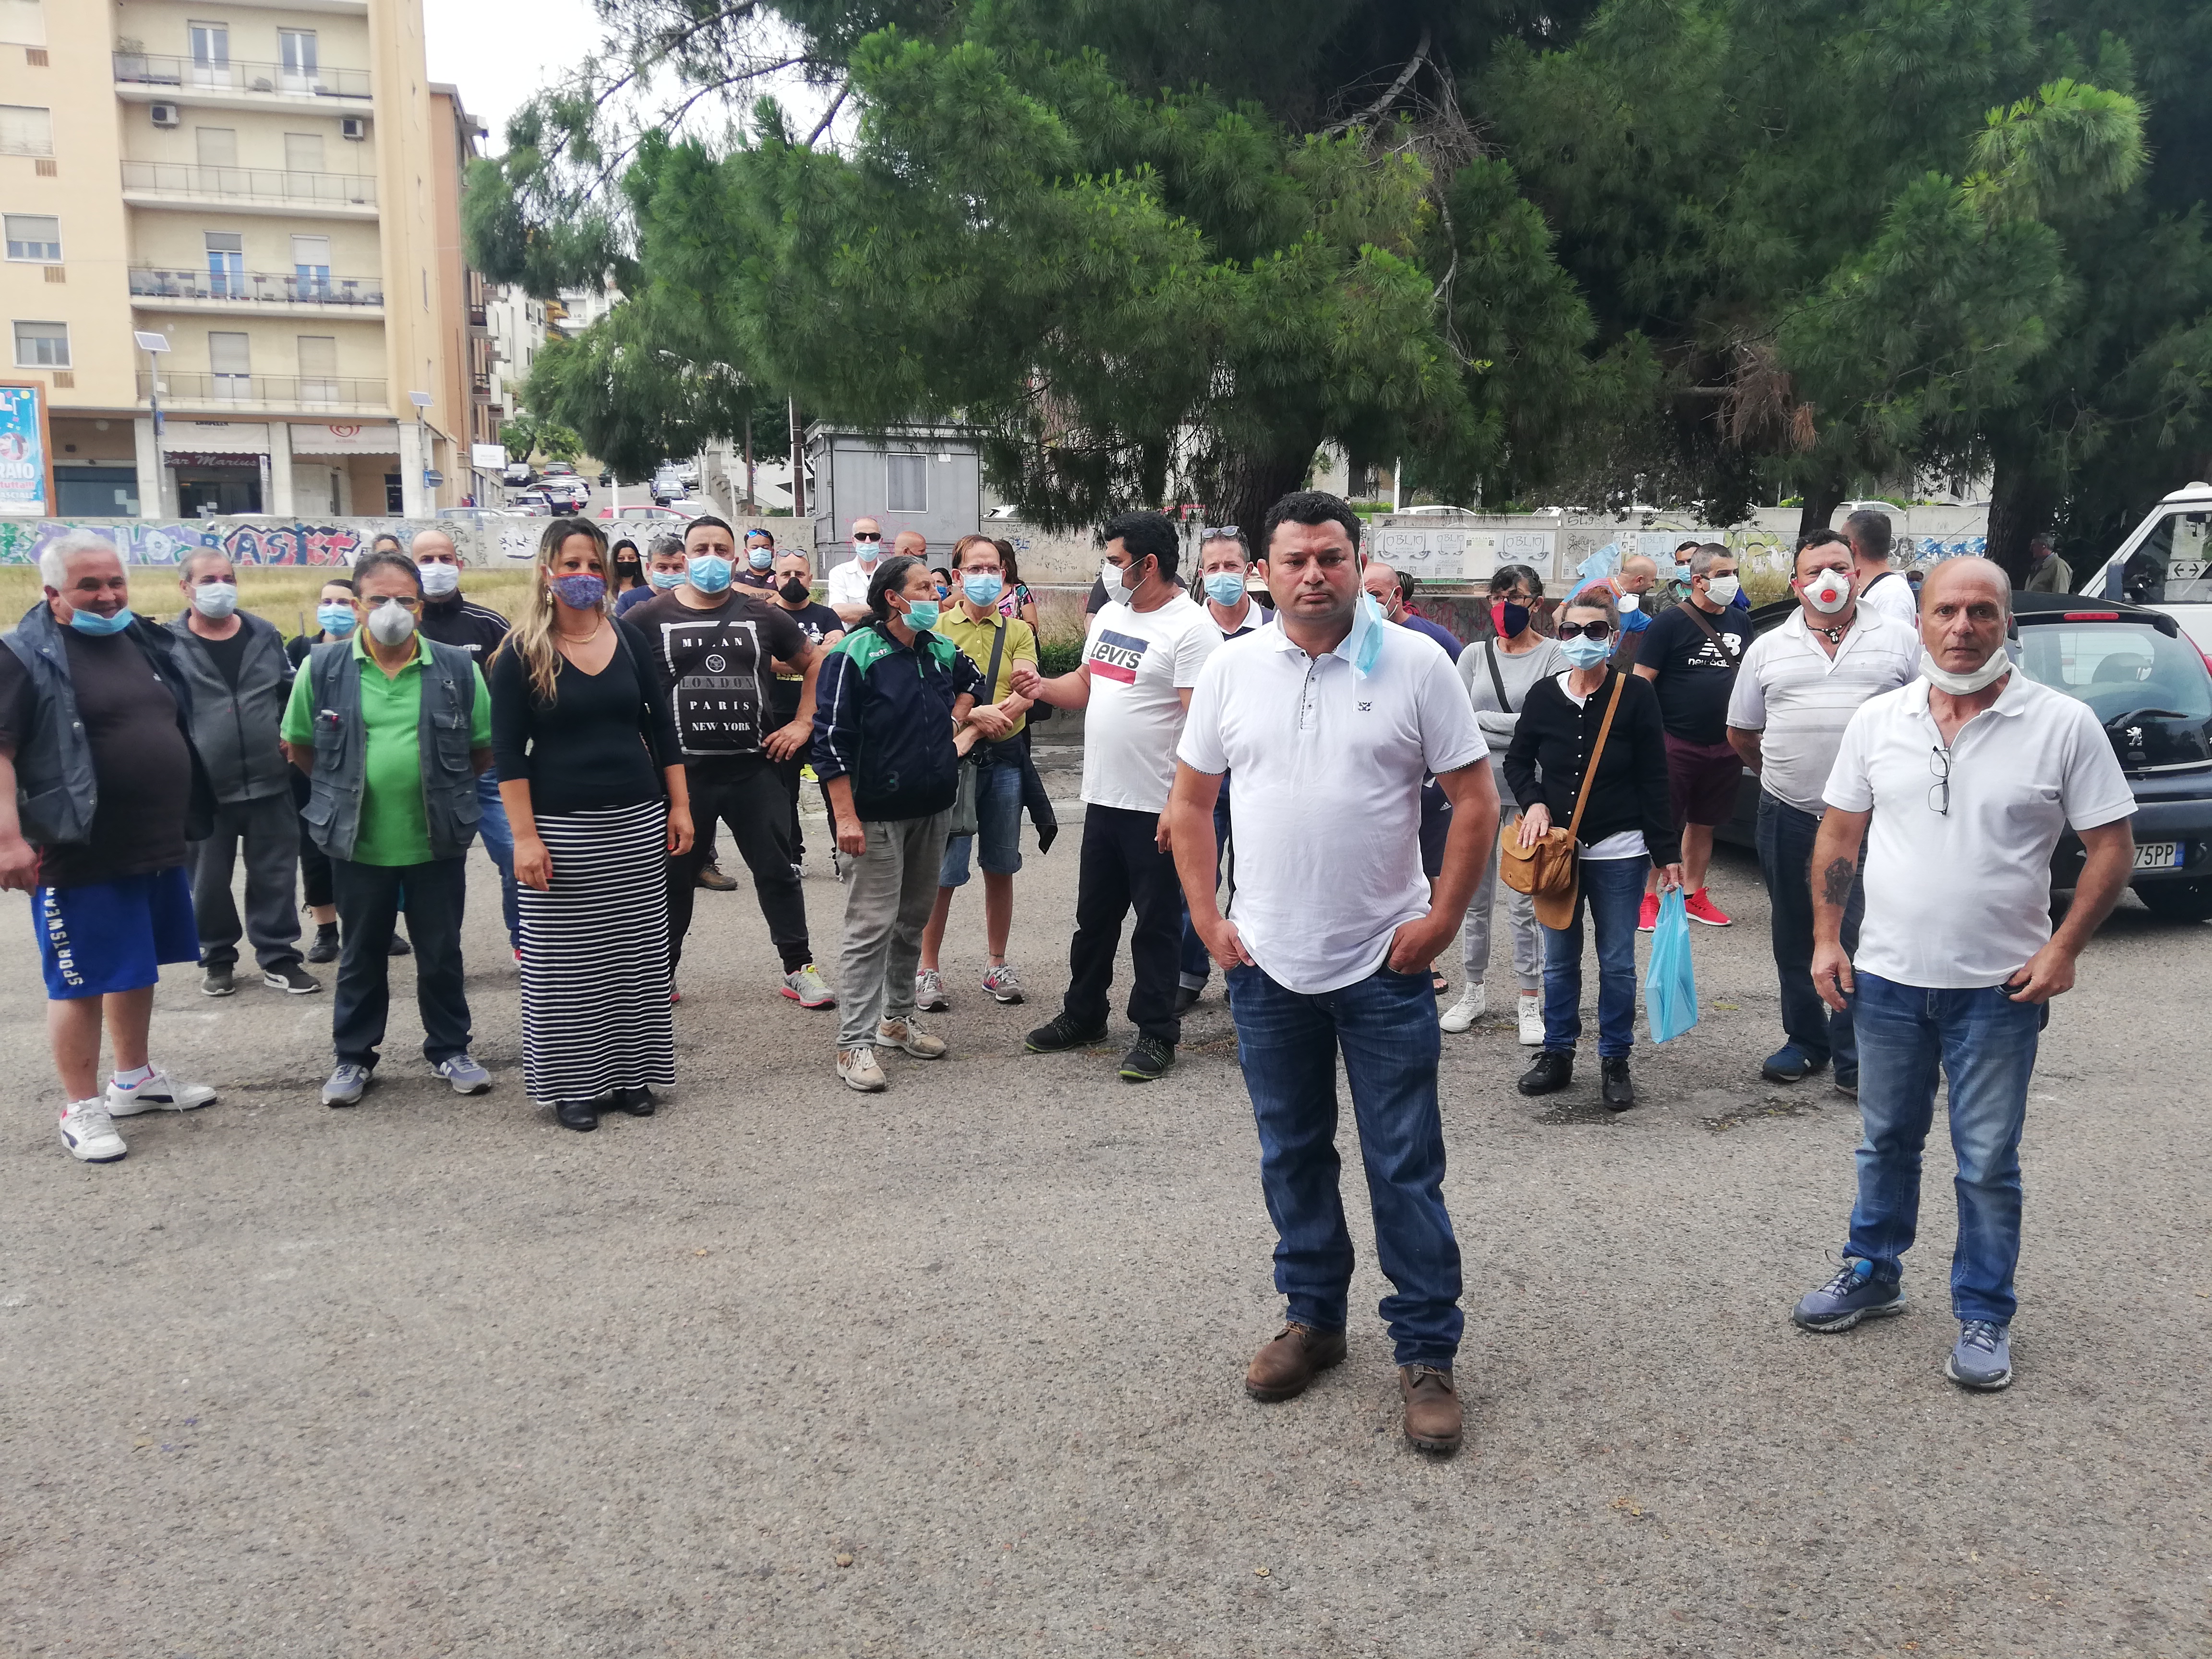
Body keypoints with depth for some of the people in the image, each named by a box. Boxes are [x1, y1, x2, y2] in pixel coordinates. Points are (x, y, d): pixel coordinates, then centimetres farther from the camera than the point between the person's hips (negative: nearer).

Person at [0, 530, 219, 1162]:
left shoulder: (145, 643, 12)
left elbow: (176, 729, 22)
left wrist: (188, 818, 21)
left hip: (158, 847, 7)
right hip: (82, 854, -7)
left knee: (138, 967, 19)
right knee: (81, 979, 1)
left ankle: (134, 1079, 34)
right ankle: (81, 1107, 13)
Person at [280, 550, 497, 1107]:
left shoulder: (456, 668, -3)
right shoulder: (323, 667, -3)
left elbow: (484, 750, 6)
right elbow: (300, 747, 7)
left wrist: (442, 788, 3)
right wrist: (344, 790, 5)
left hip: (438, 842, 0)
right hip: (358, 843, 0)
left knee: (442, 954, 12)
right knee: (360, 956, 14)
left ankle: (449, 1050, 28)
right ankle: (353, 1057, 28)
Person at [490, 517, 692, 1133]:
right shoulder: (521, 653, -3)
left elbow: (662, 729, 11)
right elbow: (508, 751, -5)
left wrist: (679, 807, 6)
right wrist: (524, 836, -12)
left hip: (637, 821, 3)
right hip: (561, 825, -3)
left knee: (638, 953, 6)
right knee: (564, 961, 1)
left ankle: (631, 1073, 18)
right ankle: (573, 1084, 13)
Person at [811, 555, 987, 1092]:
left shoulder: (942, 651, 9)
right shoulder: (856, 654, -12)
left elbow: (972, 680, 34)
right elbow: (832, 740, -16)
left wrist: (956, 722, 15)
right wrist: (845, 816, -20)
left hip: (933, 810, 7)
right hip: (877, 817, -7)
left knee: (913, 920, 15)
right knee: (872, 927, -7)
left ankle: (898, 1017, 29)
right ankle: (856, 1042, -1)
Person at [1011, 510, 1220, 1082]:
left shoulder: (1191, 629, -15)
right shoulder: (1110, 615, 11)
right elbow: (1086, 684, 22)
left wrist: (1180, 806, -25)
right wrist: (1044, 687, 1)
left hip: (1155, 809, -8)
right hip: (1103, 799, 8)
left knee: (1156, 924, 4)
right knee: (1094, 916, 18)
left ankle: (1157, 1034, 16)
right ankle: (1083, 1016, 33)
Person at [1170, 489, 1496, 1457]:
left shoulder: (1414, 664, -6)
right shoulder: (1232, 668, 2)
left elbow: (1474, 800, -4)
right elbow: (1191, 803, 9)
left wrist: (1441, 919, -9)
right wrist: (1208, 920, 2)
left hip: (1384, 965, -3)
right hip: (1267, 965, 3)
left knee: (1406, 1168, 3)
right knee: (1292, 1155, 16)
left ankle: (1427, 1355, 16)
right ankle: (1313, 1319, 33)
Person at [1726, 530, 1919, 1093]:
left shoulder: (1899, 641, 4)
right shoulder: (1768, 649, 9)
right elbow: (1740, 733, 17)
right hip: (1788, 816, 3)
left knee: (1860, 939, -3)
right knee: (1795, 936, 12)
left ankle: (1853, 1058, 6)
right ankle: (1804, 1041, 26)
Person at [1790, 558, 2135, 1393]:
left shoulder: (2063, 724, -8)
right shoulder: (1878, 720, 1)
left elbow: (2111, 846, -4)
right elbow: (1839, 835, 8)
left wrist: (2063, 948, -12)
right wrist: (1827, 938, 3)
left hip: (1998, 988, -3)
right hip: (1887, 978, 3)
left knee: (1988, 1164, 7)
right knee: (1887, 1142, 17)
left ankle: (1984, 1316, 22)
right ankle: (1873, 1275, 35)